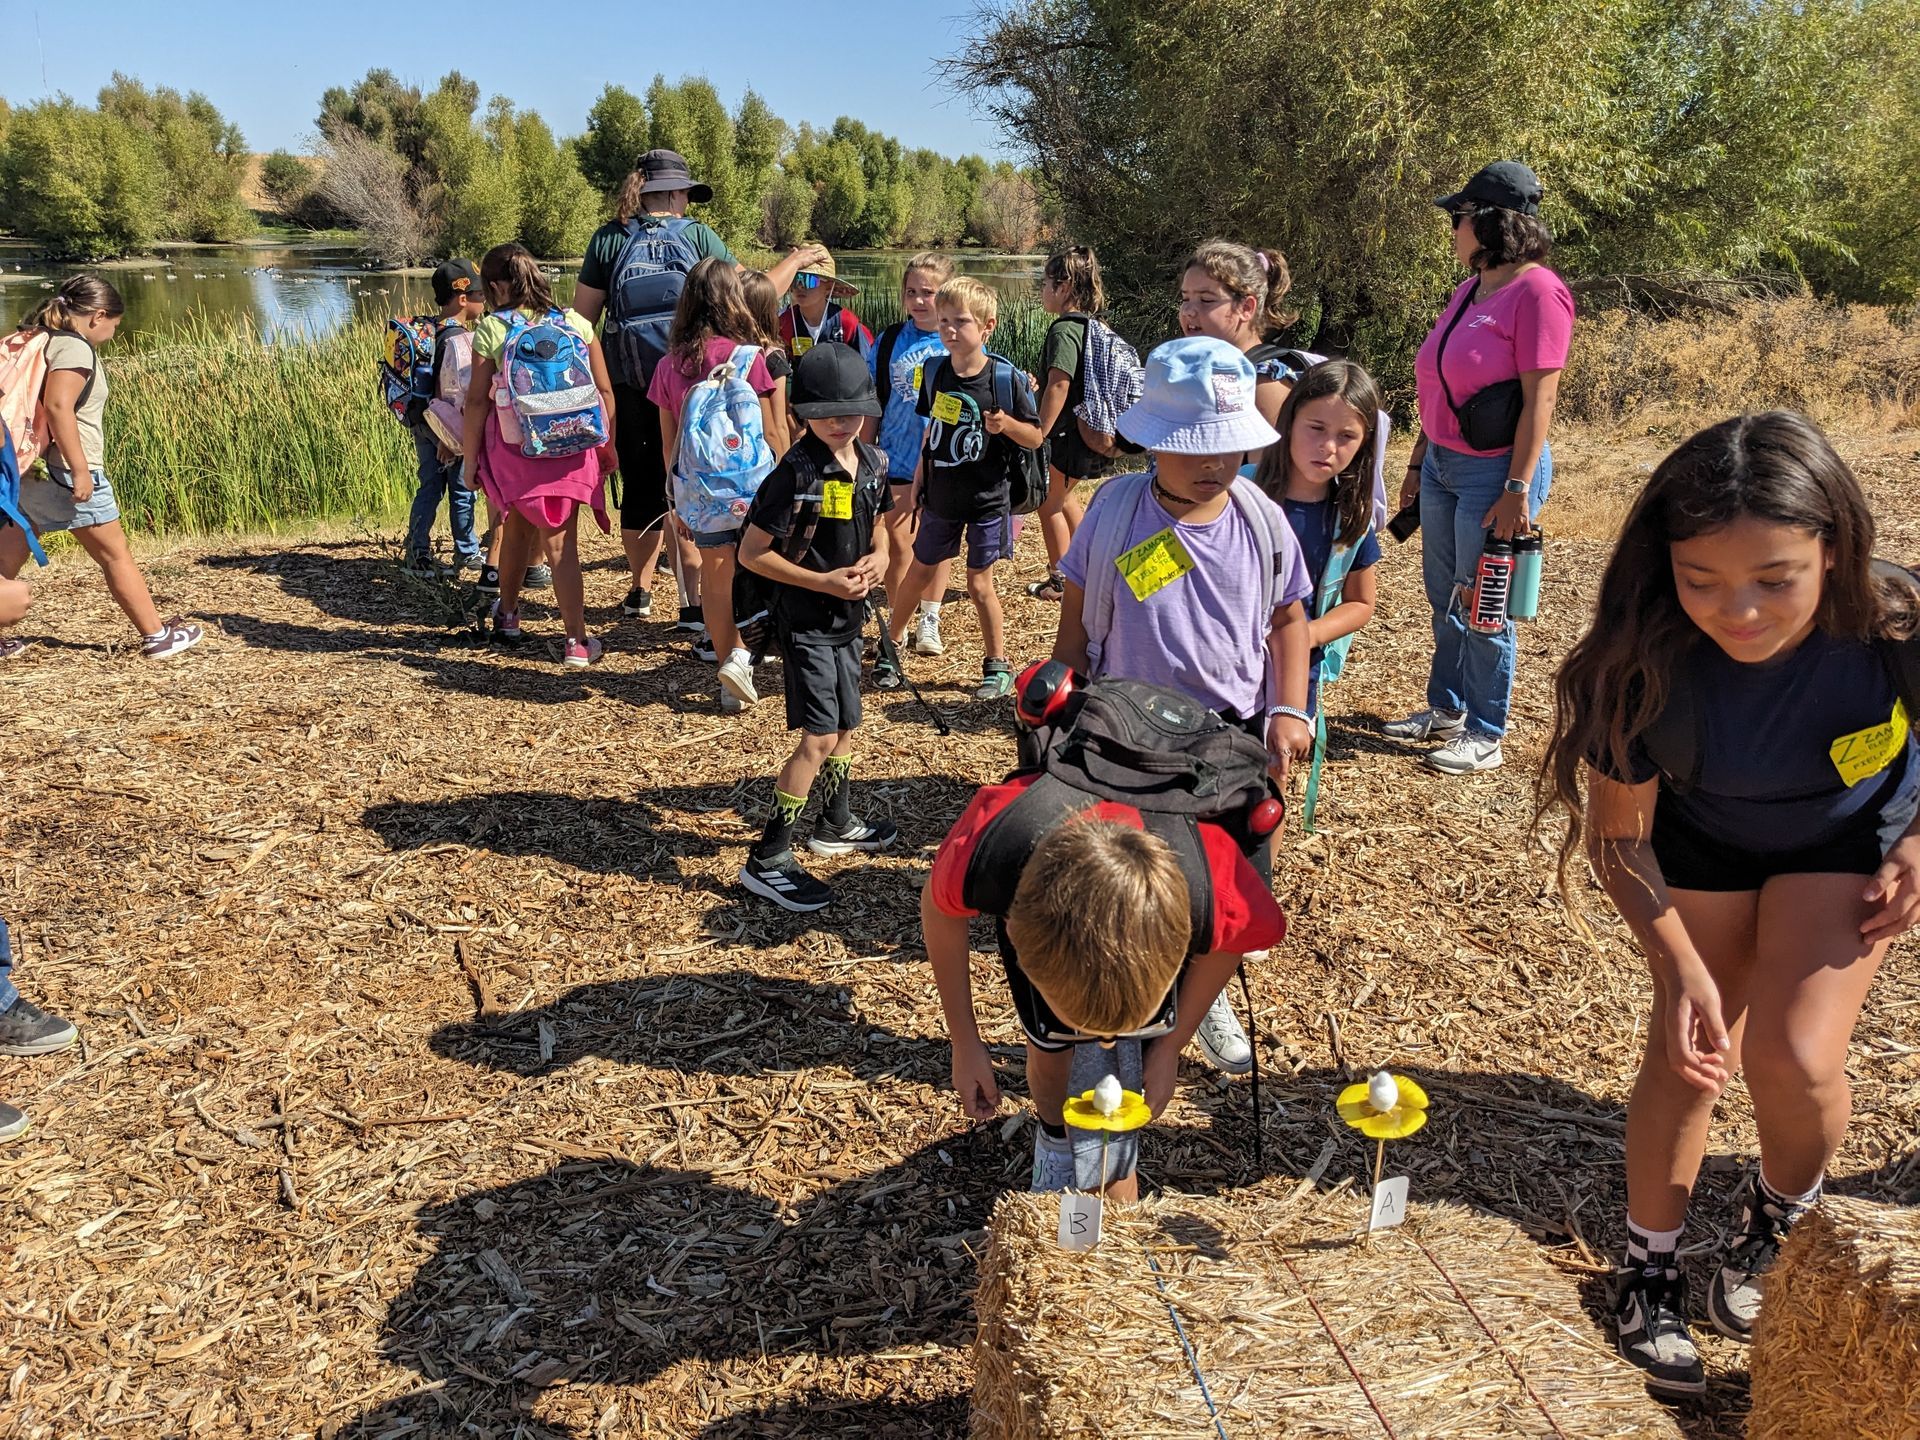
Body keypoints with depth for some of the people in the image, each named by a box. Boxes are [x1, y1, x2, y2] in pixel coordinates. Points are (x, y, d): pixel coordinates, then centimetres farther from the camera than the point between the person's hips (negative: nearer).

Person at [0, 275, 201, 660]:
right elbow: (58, 405, -27)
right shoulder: (75, 347, -13)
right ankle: (157, 635, 15)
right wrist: (80, 470, -26)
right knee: (116, 555, 5)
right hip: (63, 472, -8)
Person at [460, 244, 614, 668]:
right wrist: (608, 446, 16)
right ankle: (577, 642, -1)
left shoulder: (491, 329, -5)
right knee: (561, 543, 3)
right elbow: (604, 390, 4)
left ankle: (507, 614, 40)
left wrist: (470, 460, 4)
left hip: (515, 449, -1)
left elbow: (477, 401, -5)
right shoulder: (577, 323, 2)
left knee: (516, 527, 21)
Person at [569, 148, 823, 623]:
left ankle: (640, 591, 28)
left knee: (639, 486, 14)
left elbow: (582, 317, 3)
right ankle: (692, 602, 0)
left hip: (629, 387, 2)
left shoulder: (608, 239, 2)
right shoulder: (696, 236, -3)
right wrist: (794, 260, 11)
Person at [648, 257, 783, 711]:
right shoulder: (748, 358, -9)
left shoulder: (669, 365, 2)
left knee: (715, 574, 12)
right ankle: (740, 652, -5)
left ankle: (730, 683, 18)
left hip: (696, 486, 3)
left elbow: (668, 441, 8)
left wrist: (678, 501, 17)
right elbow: (767, 433, -5)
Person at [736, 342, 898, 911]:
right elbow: (751, 553, -17)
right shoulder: (796, 473, -20)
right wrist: (823, 582, -21)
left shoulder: (871, 463, 1)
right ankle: (767, 860, -5)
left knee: (846, 726, 20)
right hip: (805, 620, -8)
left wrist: (878, 557, -6)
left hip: (848, 615, 8)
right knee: (820, 737, -11)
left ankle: (836, 825, 41)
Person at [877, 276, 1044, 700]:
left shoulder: (1006, 378, -15)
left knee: (979, 584, 2)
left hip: (987, 499, -4)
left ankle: (998, 666, 19)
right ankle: (890, 646, 32)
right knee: (919, 573, 15)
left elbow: (1036, 437, -10)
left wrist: (1007, 424, -30)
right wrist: (919, 479, 12)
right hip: (941, 497, 4)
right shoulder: (936, 373, -2)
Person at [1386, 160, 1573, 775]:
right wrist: (1417, 462, 17)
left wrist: (1518, 490, -21)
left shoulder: (1538, 291, -14)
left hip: (1495, 470, -8)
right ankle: (1446, 708, 31)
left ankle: (1485, 735, 13)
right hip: (1444, 465, 8)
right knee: (1444, 598, 16)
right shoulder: (1471, 290, 11)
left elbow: (1539, 398, -18)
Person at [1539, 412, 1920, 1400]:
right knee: (1686, 1056, 4)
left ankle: (1783, 1218, 21)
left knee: (1794, 1058, -14)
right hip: (1701, 844, 0)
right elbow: (1619, 831, -18)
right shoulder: (1645, 659, -34)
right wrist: (1677, 962, -27)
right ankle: (1650, 1267, 28)